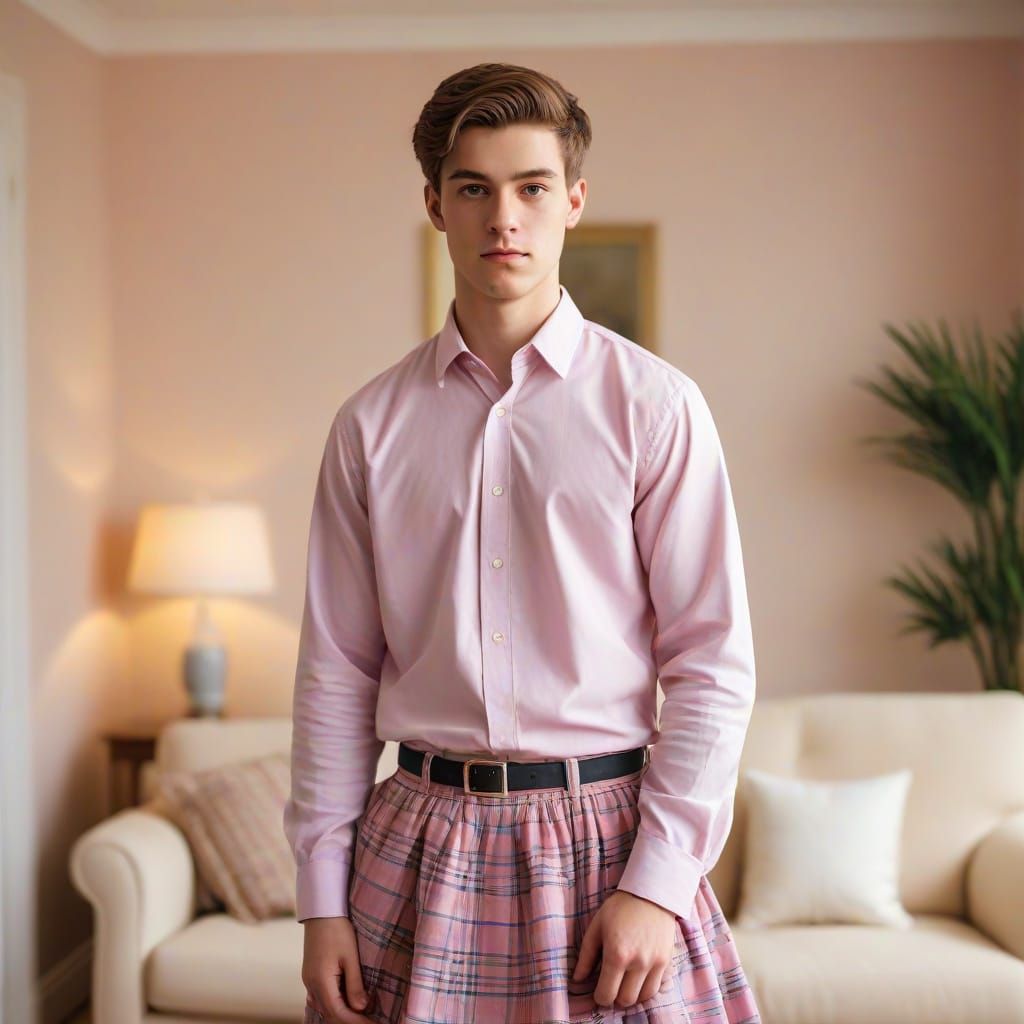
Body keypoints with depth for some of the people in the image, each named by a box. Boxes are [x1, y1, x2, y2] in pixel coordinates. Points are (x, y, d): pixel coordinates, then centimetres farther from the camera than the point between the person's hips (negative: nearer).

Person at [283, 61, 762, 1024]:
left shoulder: (654, 404, -4)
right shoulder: (372, 424, 3)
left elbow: (713, 663, -5)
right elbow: (335, 673, 4)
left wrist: (657, 883, -10)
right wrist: (322, 899, 2)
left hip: (602, 835, -2)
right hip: (421, 844, 2)